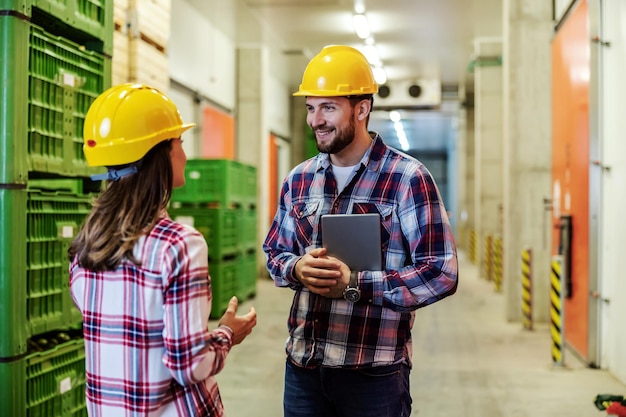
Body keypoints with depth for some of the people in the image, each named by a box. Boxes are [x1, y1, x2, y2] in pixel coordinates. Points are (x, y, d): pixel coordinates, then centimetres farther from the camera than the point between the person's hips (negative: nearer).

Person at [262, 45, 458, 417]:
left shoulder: (408, 179, -10)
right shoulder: (299, 180, 8)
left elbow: (441, 273, -13)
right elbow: (275, 251, 16)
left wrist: (355, 284, -21)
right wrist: (297, 269, -7)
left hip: (374, 373, -4)